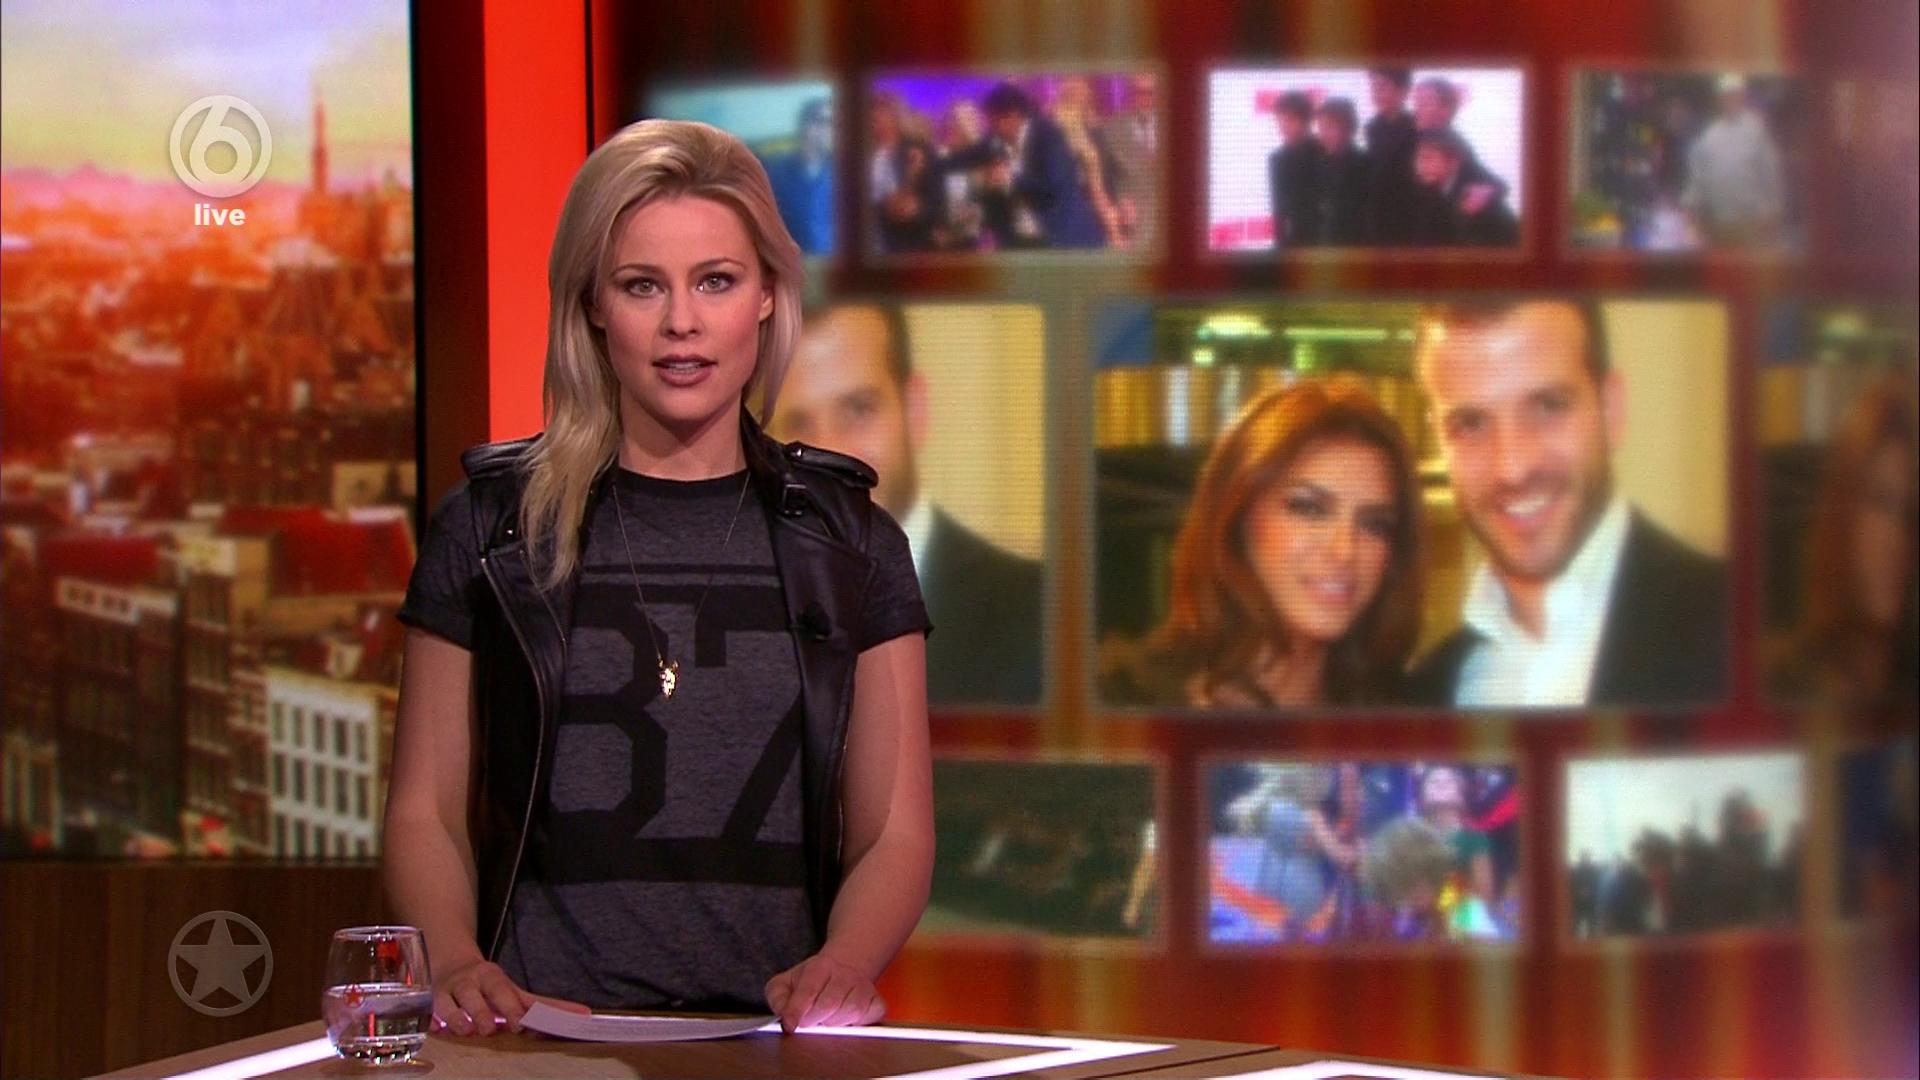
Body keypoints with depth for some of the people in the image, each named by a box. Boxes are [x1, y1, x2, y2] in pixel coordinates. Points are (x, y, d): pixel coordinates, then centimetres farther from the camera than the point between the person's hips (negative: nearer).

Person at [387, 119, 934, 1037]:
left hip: (770, 1038, 1)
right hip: (542, 1026, 0)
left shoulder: (848, 541, 13)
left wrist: (839, 966, -11)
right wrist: (457, 963, -9)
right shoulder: (490, 527, 10)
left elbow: (895, 832, 10)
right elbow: (426, 811, 10)